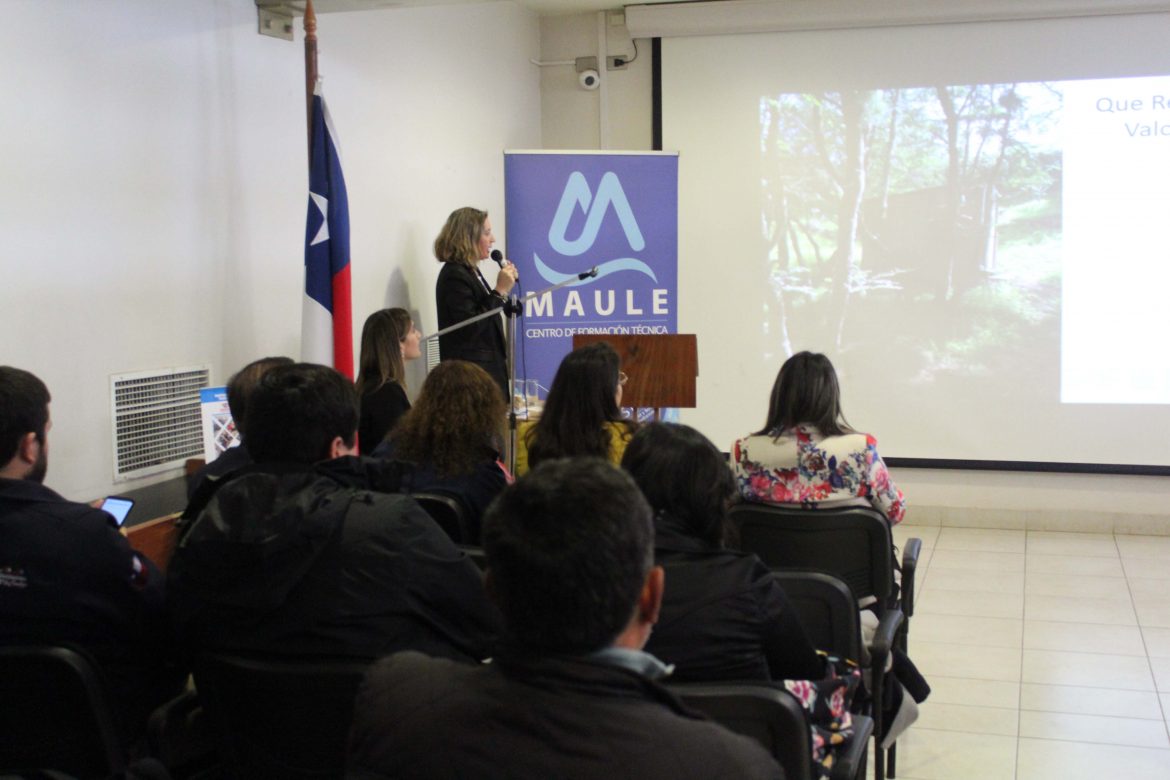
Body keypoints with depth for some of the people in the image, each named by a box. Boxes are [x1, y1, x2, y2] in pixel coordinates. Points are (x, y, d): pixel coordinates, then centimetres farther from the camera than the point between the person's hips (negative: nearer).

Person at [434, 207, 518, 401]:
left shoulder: (470, 272, 15)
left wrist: (504, 289, 8)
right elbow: (469, 328, -21)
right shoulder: (454, 276, -14)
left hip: (488, 368, 10)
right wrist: (500, 291, -18)